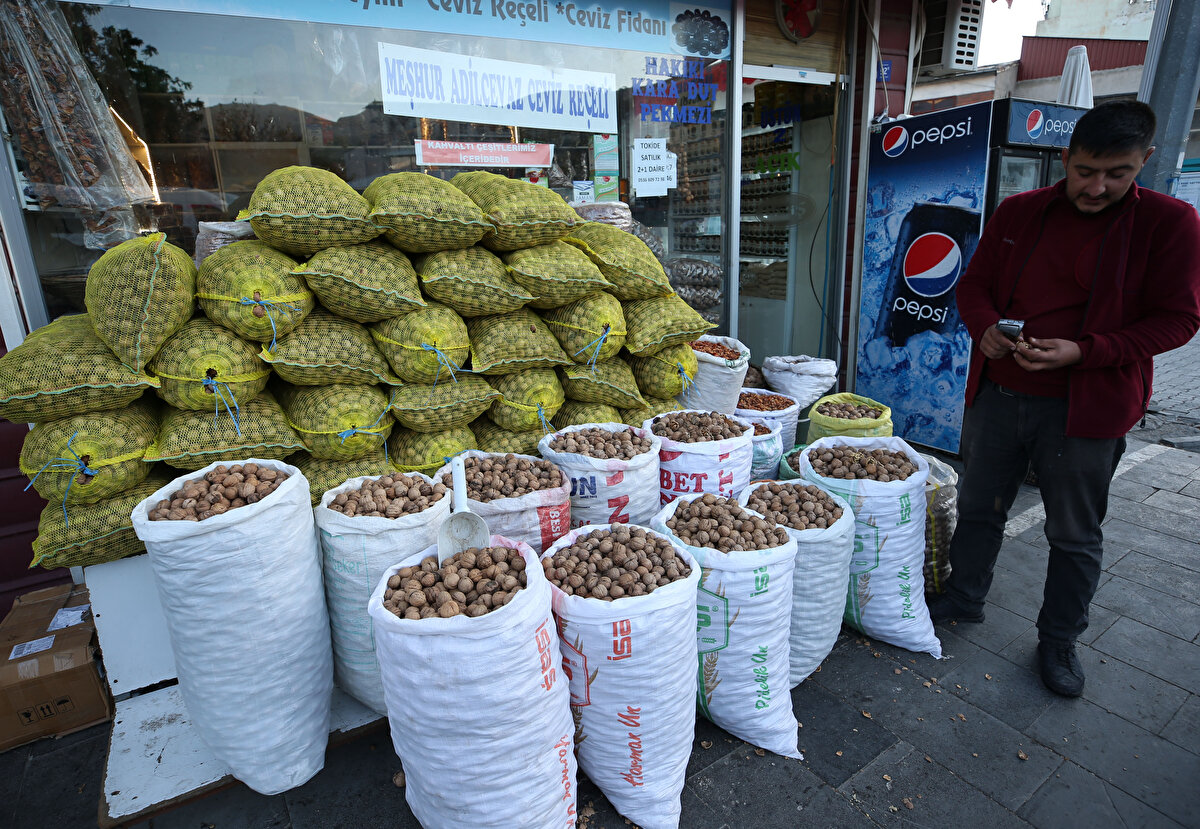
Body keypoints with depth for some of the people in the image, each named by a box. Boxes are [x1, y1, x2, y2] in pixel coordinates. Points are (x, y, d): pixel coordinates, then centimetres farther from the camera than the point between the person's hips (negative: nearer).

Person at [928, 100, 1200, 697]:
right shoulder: (1018, 212, 3)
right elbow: (974, 284, 9)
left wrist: (1083, 351, -21)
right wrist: (984, 328, -13)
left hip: (1086, 408, -3)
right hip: (997, 394, 3)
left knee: (1075, 536, 12)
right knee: (978, 509, 16)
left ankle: (1059, 641, 31)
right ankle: (963, 601, 38)